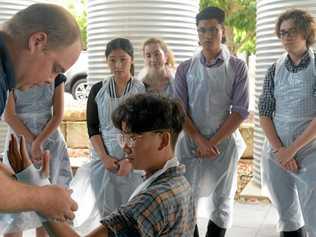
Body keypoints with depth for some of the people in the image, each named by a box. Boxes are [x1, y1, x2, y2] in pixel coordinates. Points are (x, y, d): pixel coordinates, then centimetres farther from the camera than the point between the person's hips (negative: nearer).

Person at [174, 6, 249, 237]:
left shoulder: (237, 67, -1)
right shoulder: (185, 68, 4)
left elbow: (240, 111, -5)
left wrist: (213, 142, -11)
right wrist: (200, 141, -11)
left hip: (224, 143, -1)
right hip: (190, 143, 1)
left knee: (221, 203, 7)